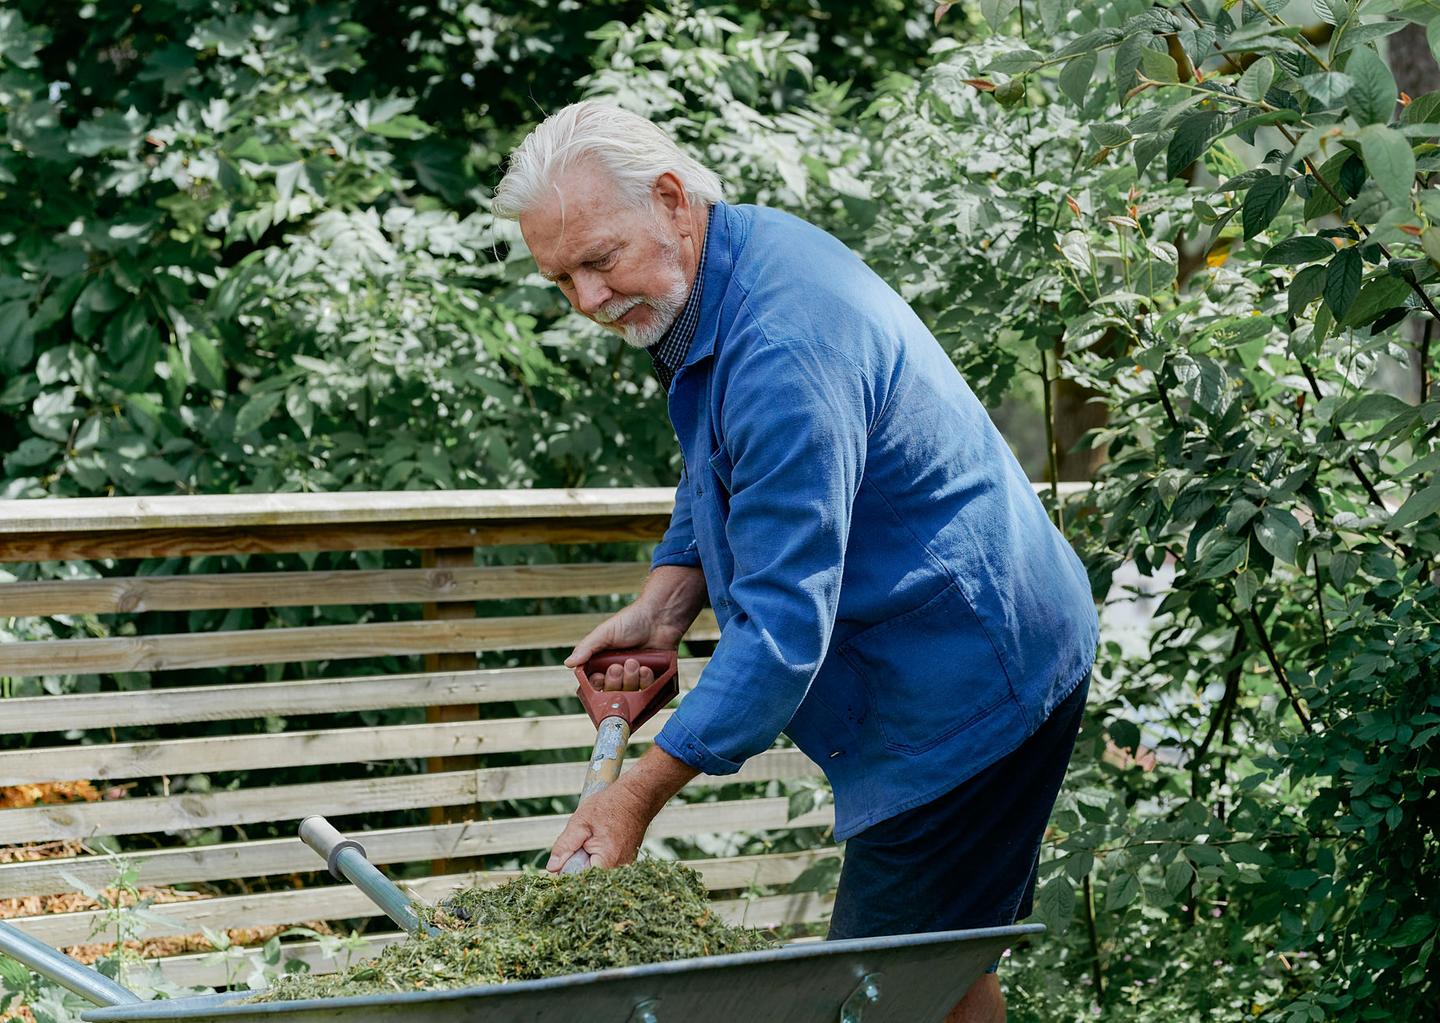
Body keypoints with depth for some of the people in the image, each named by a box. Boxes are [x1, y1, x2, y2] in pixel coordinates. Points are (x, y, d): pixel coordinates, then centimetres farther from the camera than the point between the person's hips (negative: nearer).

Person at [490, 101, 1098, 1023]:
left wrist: (640, 794, -28)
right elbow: (723, 476, 21)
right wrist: (667, 602, 4)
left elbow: (786, 620, -31)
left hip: (966, 691, -11)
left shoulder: (784, 353, -29)